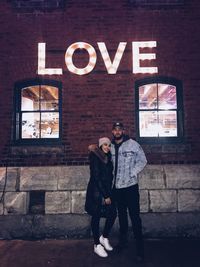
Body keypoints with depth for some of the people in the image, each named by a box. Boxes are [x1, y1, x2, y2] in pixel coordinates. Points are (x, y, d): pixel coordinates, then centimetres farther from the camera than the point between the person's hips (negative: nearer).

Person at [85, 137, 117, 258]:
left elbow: (109, 175, 12)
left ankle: (104, 237, 26)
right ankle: (97, 245, 16)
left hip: (107, 190, 7)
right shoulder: (95, 157, -12)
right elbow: (96, 177, -15)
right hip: (96, 190, -7)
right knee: (96, 216, 2)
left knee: (113, 213, 4)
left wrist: (108, 193, 4)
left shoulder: (108, 158, 10)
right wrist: (105, 196, -14)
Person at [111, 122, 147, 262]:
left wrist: (132, 174, -11)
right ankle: (123, 241, 35)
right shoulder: (111, 147, 7)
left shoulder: (133, 144, -6)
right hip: (117, 187, 5)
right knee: (121, 215, 18)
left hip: (131, 186, -4)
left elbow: (142, 161, -5)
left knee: (135, 216, -2)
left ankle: (140, 248, 9)